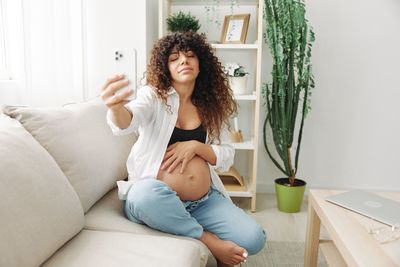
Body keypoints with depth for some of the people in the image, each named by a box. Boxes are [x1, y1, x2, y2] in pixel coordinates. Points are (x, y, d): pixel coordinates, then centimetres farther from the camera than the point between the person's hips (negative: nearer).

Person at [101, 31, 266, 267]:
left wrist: (195, 146, -13)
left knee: (253, 238, -19)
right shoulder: (153, 96, -3)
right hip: (156, 199, -2)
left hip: (204, 201, 3)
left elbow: (227, 157, 7)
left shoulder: (211, 106, 9)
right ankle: (209, 241, -16)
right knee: (145, 193, -39)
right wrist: (116, 107, -50)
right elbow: (128, 121, -25)